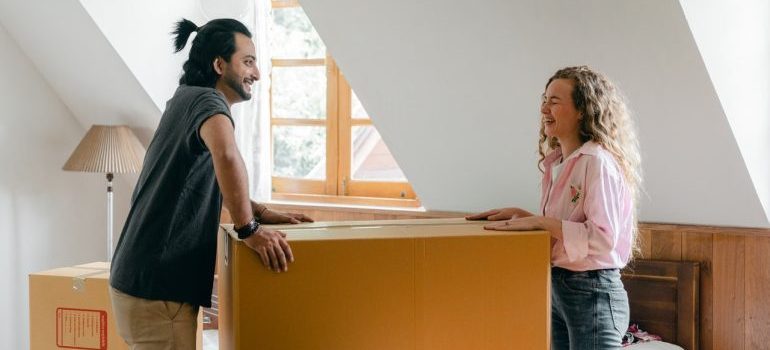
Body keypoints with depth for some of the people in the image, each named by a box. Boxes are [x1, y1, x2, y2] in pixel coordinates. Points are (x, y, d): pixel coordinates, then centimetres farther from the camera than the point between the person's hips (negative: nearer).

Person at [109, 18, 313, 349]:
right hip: (157, 286, -10)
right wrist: (249, 228, -27)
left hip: (144, 278, 10)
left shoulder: (186, 101, 16)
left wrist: (260, 212, 15)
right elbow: (227, 156, -37)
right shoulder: (207, 100, -13)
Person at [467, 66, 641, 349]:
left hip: (592, 293, -9)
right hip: (556, 289, 9)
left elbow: (603, 237, -24)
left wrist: (538, 221, -23)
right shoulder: (556, 162, 10)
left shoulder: (598, 162, -16)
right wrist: (521, 216, 6)